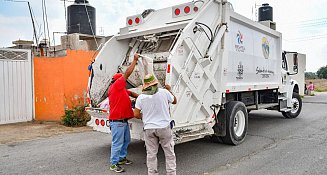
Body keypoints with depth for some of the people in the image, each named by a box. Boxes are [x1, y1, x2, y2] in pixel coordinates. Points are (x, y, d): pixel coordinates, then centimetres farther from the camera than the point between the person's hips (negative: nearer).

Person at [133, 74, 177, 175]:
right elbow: (174, 101, 12)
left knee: (151, 154, 12)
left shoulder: (141, 97, -3)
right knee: (169, 153, 11)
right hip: (164, 127, -1)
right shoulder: (164, 92, -6)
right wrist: (169, 90, 25)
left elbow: (136, 114, -2)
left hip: (149, 129, 1)